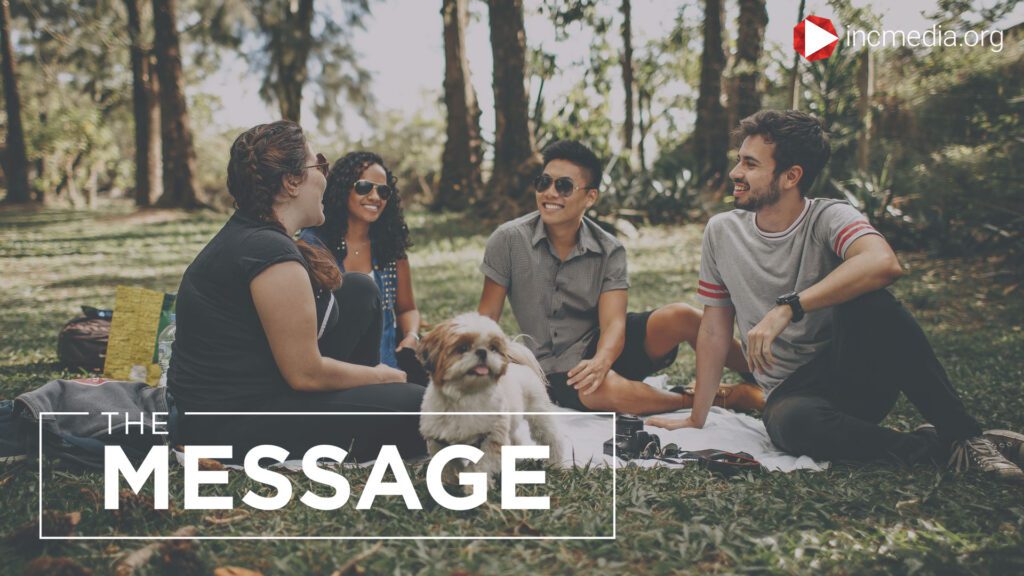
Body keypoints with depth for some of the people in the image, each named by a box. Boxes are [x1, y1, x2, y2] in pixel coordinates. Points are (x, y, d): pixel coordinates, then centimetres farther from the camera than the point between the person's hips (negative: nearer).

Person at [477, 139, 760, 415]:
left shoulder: (609, 251, -5)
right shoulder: (509, 240, -9)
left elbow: (613, 323, -16)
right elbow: (486, 318, -5)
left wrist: (600, 361, -38)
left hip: (602, 347, 3)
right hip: (555, 369, -2)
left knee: (680, 317, -24)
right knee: (607, 390, -37)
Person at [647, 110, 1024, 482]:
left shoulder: (829, 218, -9)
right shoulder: (722, 232, 3)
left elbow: (883, 263, -32)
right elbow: (715, 330, 9)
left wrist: (786, 309, -35)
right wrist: (696, 419, 8)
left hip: (857, 377, -1)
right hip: (791, 392, 2)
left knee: (867, 301, -33)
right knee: (792, 423, -36)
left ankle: (963, 435, -22)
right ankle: (934, 447, -16)